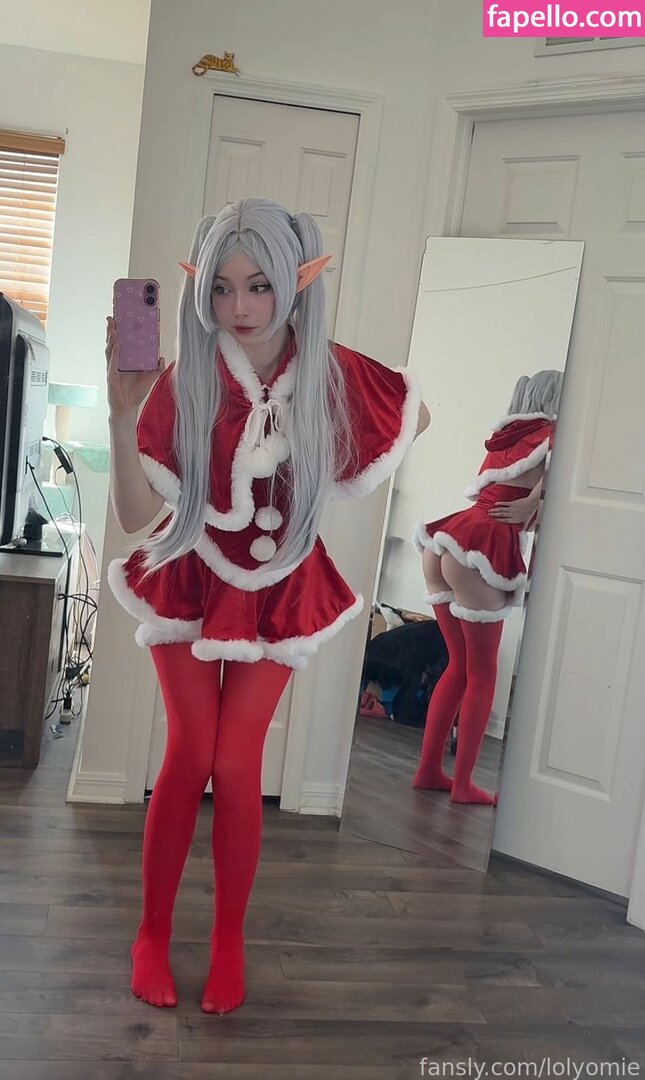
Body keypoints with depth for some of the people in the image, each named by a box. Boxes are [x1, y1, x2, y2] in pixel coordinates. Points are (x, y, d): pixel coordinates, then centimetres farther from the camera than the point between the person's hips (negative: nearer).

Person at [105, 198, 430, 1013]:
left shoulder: (330, 373, -12)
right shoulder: (185, 380, -17)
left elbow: (417, 417, 6)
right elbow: (133, 512, -23)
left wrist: (328, 486, 2)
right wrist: (122, 412, -36)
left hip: (278, 590, 1)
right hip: (192, 582, -1)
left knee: (237, 763, 1)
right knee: (189, 756, -1)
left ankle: (228, 942, 21)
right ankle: (152, 934, 20)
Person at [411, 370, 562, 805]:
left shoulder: (505, 435, 21)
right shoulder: (550, 433, 1)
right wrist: (533, 502, -12)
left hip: (446, 540, 7)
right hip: (480, 548, -7)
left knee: (460, 665, 16)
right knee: (483, 674, 4)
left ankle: (429, 769, 19)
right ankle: (462, 783, 9)